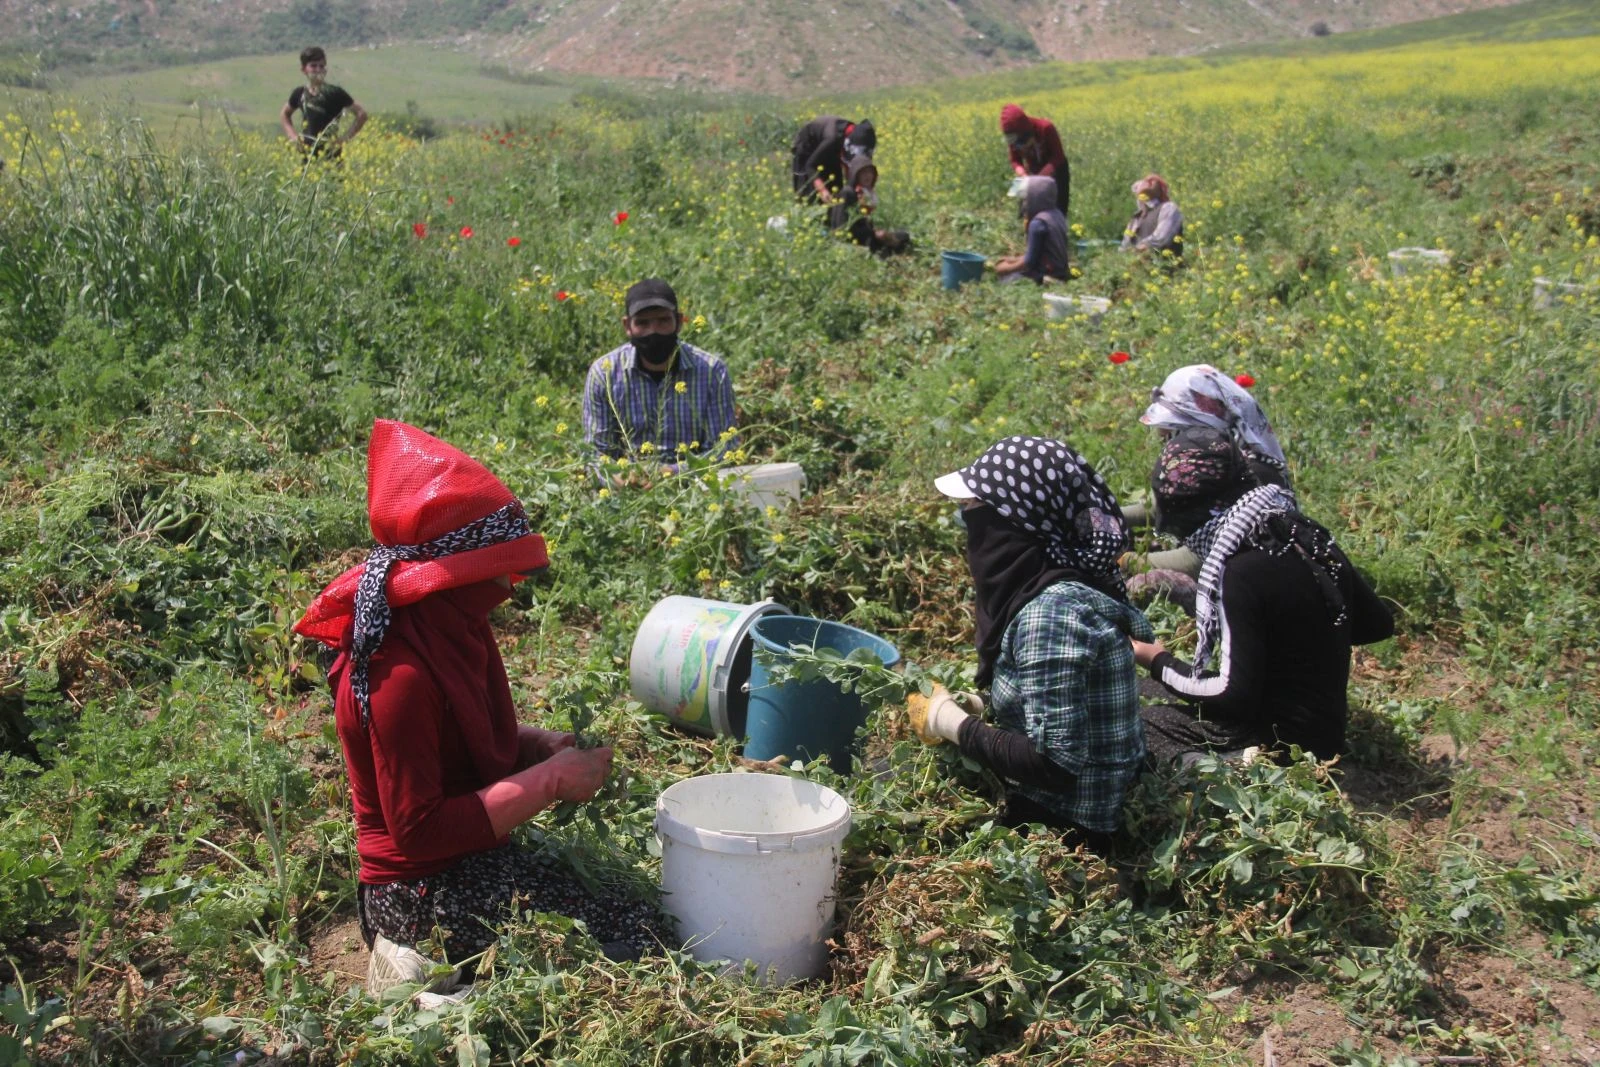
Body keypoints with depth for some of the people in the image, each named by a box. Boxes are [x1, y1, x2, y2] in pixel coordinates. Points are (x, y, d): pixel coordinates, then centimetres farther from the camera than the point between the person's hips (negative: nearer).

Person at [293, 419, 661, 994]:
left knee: (645, 896, 6)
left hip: (478, 855, 9)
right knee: (635, 935, -12)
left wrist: (544, 745, -1)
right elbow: (419, 832, -24)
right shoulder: (400, 674, -26)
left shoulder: (454, 628, 1)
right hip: (426, 890, -9)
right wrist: (549, 783, -21)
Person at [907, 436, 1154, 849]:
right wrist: (974, 707, 2)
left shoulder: (1052, 611, -22)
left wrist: (953, 724, -14)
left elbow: (1054, 763, -24)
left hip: (1069, 830, -8)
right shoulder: (1065, 587, 4)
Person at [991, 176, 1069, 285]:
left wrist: (1008, 268, -3)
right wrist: (1015, 259, 15)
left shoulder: (1038, 223, -22)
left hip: (1045, 277, -9)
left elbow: (1030, 261, -18)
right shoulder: (1057, 214, 5)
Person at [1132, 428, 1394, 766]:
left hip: (1284, 745, -8)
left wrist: (1158, 662, -7)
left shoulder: (1240, 573, -22)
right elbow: (1379, 624, 13)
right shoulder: (1309, 536, 1)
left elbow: (1234, 696, -21)